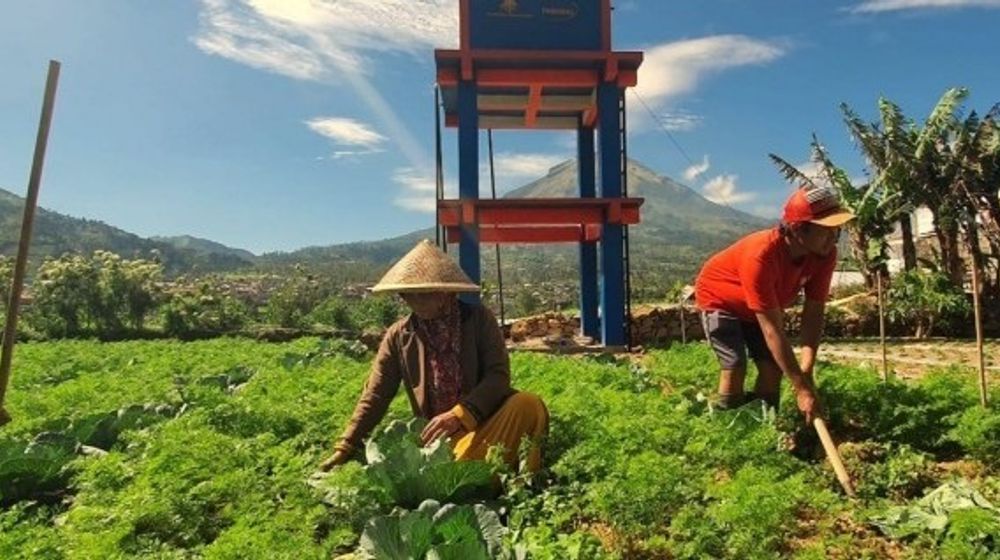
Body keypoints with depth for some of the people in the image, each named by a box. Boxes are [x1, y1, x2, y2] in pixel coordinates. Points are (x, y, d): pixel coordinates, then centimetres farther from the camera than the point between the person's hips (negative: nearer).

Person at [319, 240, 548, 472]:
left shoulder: (479, 318, -3)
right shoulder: (398, 336, 1)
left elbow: (499, 375, -11)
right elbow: (375, 396, 4)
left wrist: (459, 415, -25)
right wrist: (345, 448, -2)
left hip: (485, 421, 1)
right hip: (440, 437, 0)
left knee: (528, 404, -29)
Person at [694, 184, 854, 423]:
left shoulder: (825, 254, -22)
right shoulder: (761, 256, -42)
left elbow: (814, 312, -18)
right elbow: (773, 330, -39)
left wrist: (806, 369, -29)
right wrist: (801, 388, -37)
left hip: (763, 305, 6)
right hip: (719, 298, -6)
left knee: (772, 366, -3)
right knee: (735, 366, -17)